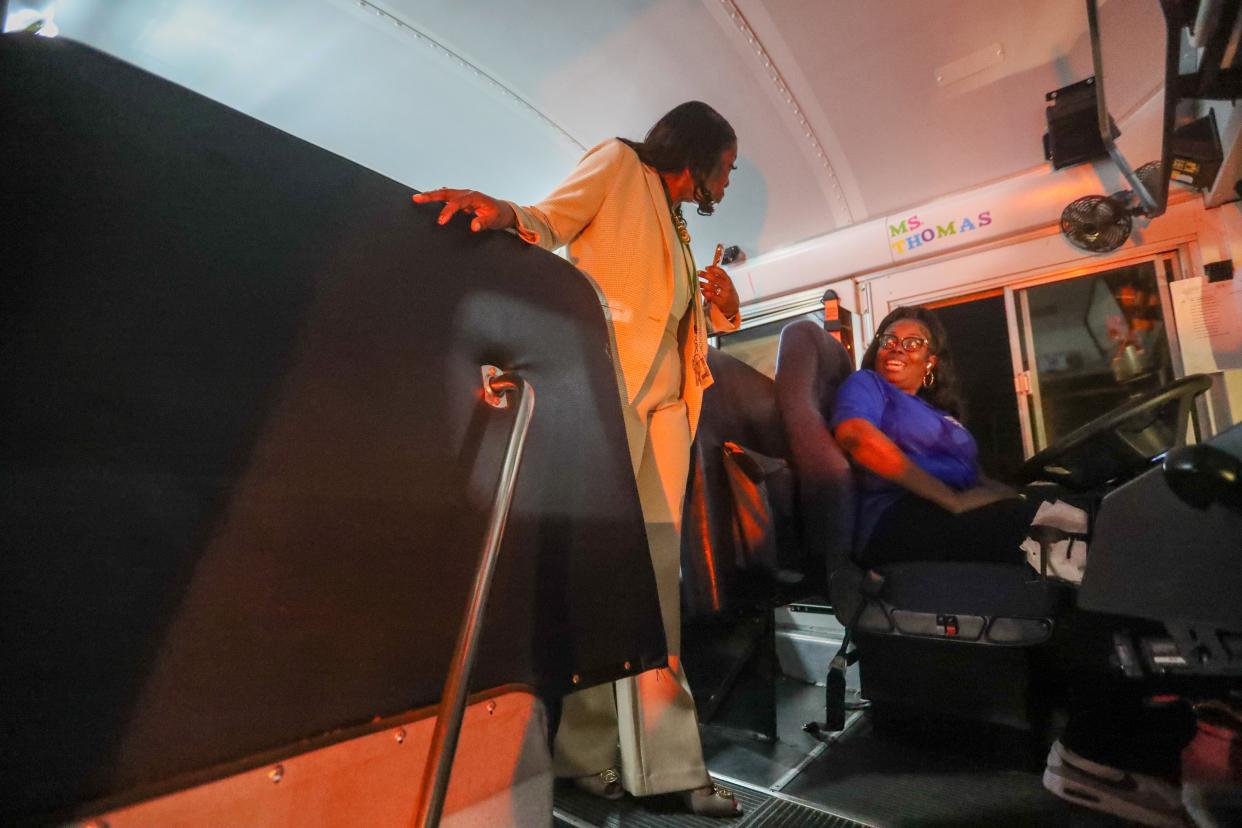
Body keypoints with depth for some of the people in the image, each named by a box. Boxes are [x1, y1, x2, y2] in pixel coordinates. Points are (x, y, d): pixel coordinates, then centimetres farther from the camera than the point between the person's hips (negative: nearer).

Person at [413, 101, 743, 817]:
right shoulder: (620, 163, 14)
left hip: (667, 398, 8)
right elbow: (551, 222, -2)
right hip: (608, 380, -7)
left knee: (658, 573, 0)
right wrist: (504, 212, -23)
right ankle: (584, 750, 4)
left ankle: (666, 761, 6)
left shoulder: (676, 228, 33)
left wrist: (722, 309, 11)